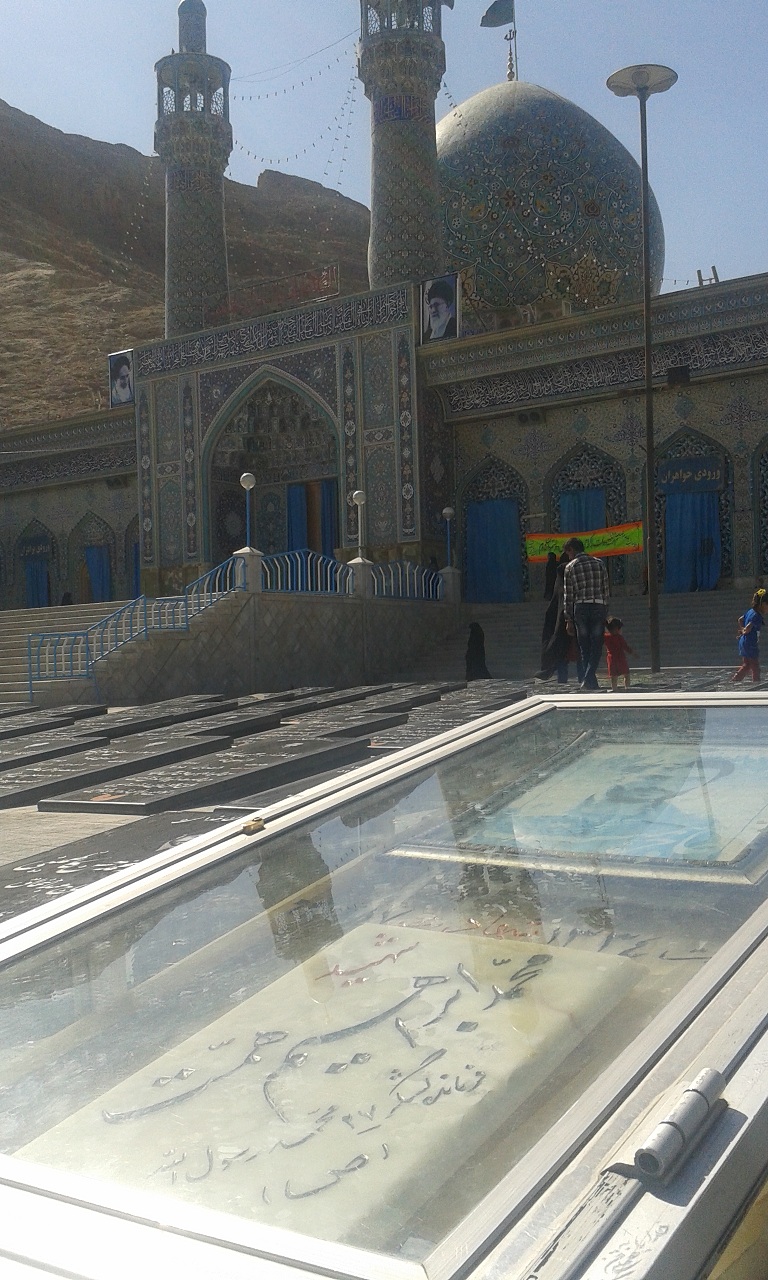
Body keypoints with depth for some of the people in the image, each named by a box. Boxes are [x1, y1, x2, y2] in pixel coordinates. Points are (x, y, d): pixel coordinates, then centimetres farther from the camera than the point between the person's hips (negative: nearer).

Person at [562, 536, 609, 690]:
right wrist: (605, 613, 13)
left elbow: (568, 595, 1)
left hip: (580, 608, -1)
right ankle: (588, 680, -15)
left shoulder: (570, 567, 3)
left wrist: (569, 620, 4)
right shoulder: (599, 563, 9)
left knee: (584, 648, 9)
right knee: (597, 647, 1)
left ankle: (591, 683, 8)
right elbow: (605, 590, 8)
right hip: (599, 606, 1)